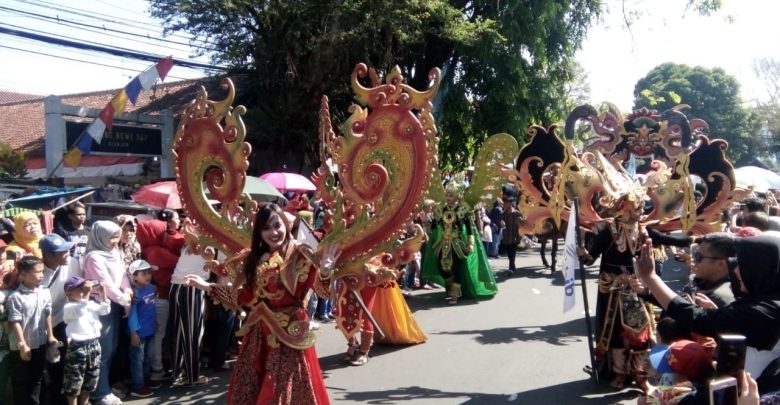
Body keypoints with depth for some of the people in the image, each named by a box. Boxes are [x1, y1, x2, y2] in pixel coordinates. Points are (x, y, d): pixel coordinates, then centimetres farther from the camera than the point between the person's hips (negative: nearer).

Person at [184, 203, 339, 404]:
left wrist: (324, 272, -39)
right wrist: (207, 287, 9)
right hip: (259, 332, 6)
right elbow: (246, 295, 8)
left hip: (290, 330, -5)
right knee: (250, 388, 14)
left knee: (288, 388, 3)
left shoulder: (301, 255, -8)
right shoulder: (255, 259, 8)